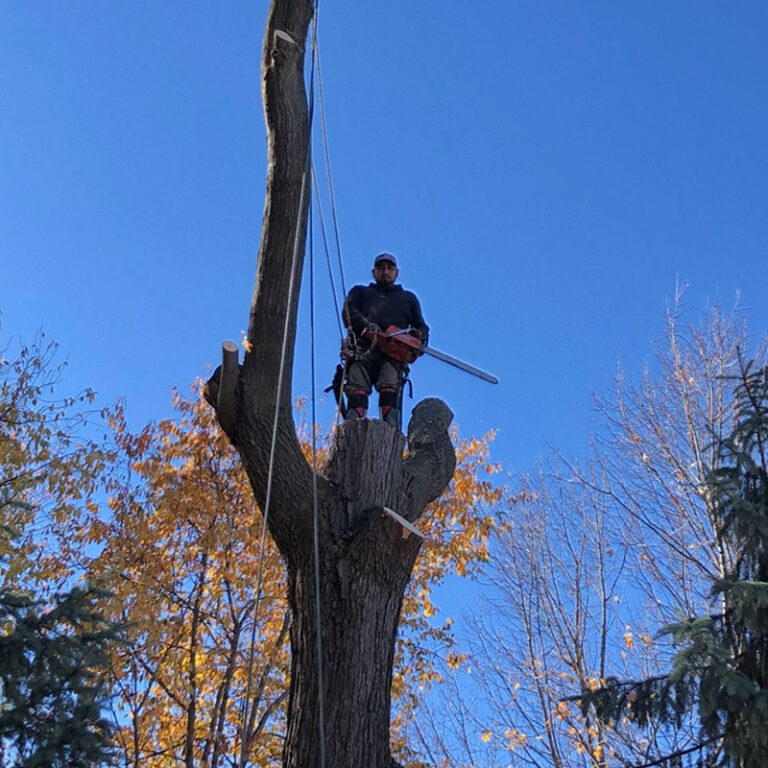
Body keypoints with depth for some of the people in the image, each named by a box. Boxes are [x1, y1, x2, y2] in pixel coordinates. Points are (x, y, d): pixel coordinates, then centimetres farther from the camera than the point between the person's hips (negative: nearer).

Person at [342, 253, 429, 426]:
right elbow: (349, 311, 12)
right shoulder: (360, 292, 33)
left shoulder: (408, 298, 37)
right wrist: (365, 326, -10)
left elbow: (421, 326, 28)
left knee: (389, 387, -27)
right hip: (363, 350, 0)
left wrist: (419, 334, 1)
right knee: (358, 389, -23)